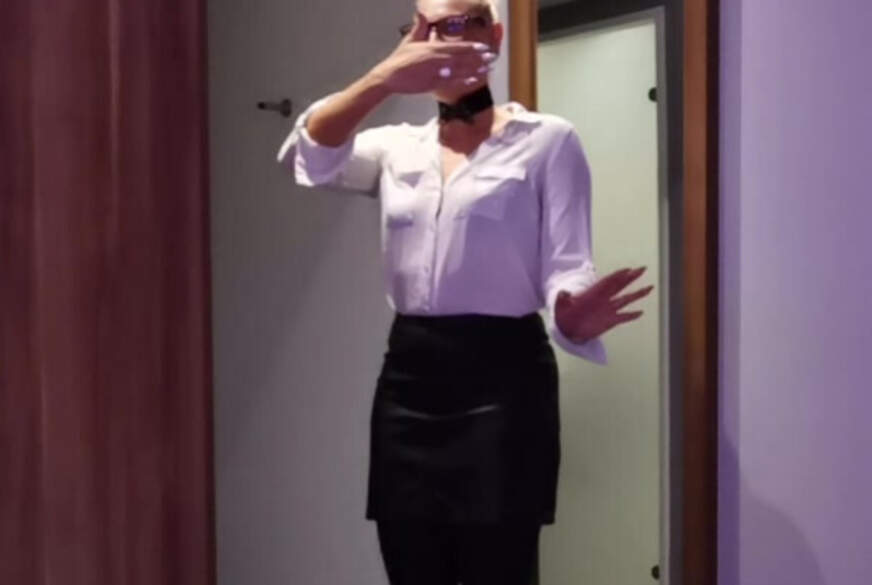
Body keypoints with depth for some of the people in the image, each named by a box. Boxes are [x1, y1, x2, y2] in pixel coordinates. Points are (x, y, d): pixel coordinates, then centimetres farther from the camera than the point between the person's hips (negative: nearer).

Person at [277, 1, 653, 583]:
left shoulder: (548, 139, 2)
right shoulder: (397, 147, 14)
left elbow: (566, 266, -6)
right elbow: (307, 158, -6)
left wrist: (573, 319, -30)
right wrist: (382, 79, -21)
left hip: (501, 379, -4)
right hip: (408, 378, 4)